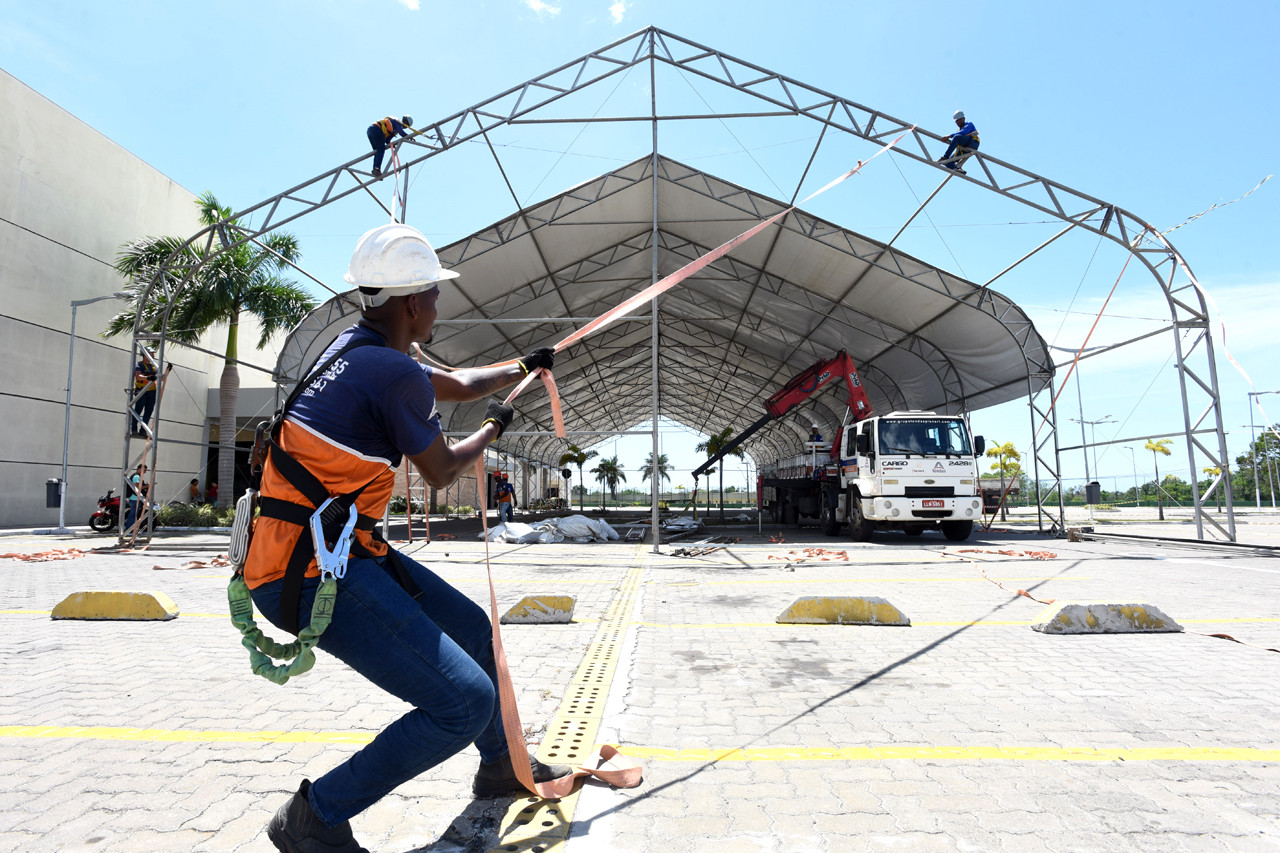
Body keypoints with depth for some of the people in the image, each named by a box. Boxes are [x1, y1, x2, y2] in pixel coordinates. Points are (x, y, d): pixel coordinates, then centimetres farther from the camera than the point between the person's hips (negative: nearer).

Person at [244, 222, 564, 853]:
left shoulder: (354, 348, 10)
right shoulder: (397, 374, -20)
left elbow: (456, 384, 24)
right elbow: (441, 473, -5)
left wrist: (525, 367, 39)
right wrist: (492, 429, 15)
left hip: (341, 547, 10)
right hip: (314, 573, -10)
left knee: (470, 626, 20)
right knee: (466, 701, -13)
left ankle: (501, 765, 41)